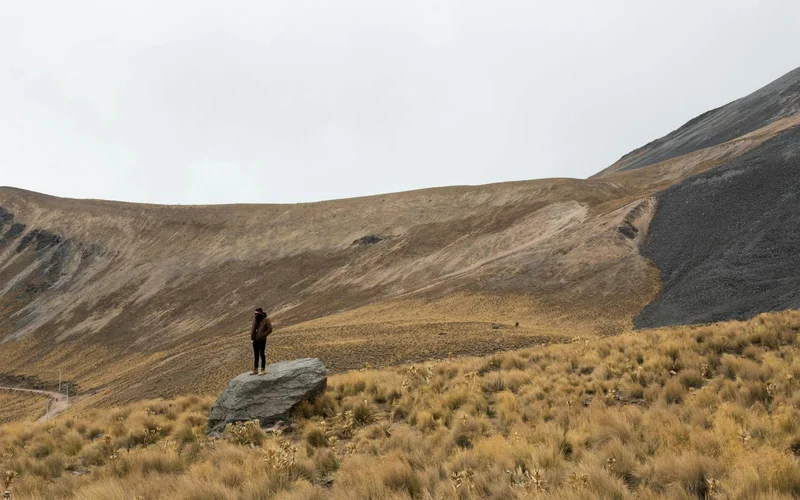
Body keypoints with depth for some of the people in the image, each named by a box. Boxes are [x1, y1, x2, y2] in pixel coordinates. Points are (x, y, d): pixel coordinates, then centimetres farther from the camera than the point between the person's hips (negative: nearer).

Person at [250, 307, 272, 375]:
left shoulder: (266, 320, -9)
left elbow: (270, 329, -12)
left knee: (262, 355, -3)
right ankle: (255, 370, 17)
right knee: (255, 355, 11)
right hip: (255, 340, 6)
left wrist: (262, 336, -16)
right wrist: (252, 336, 5)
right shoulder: (255, 319, 9)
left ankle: (262, 370, 3)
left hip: (262, 340, -6)